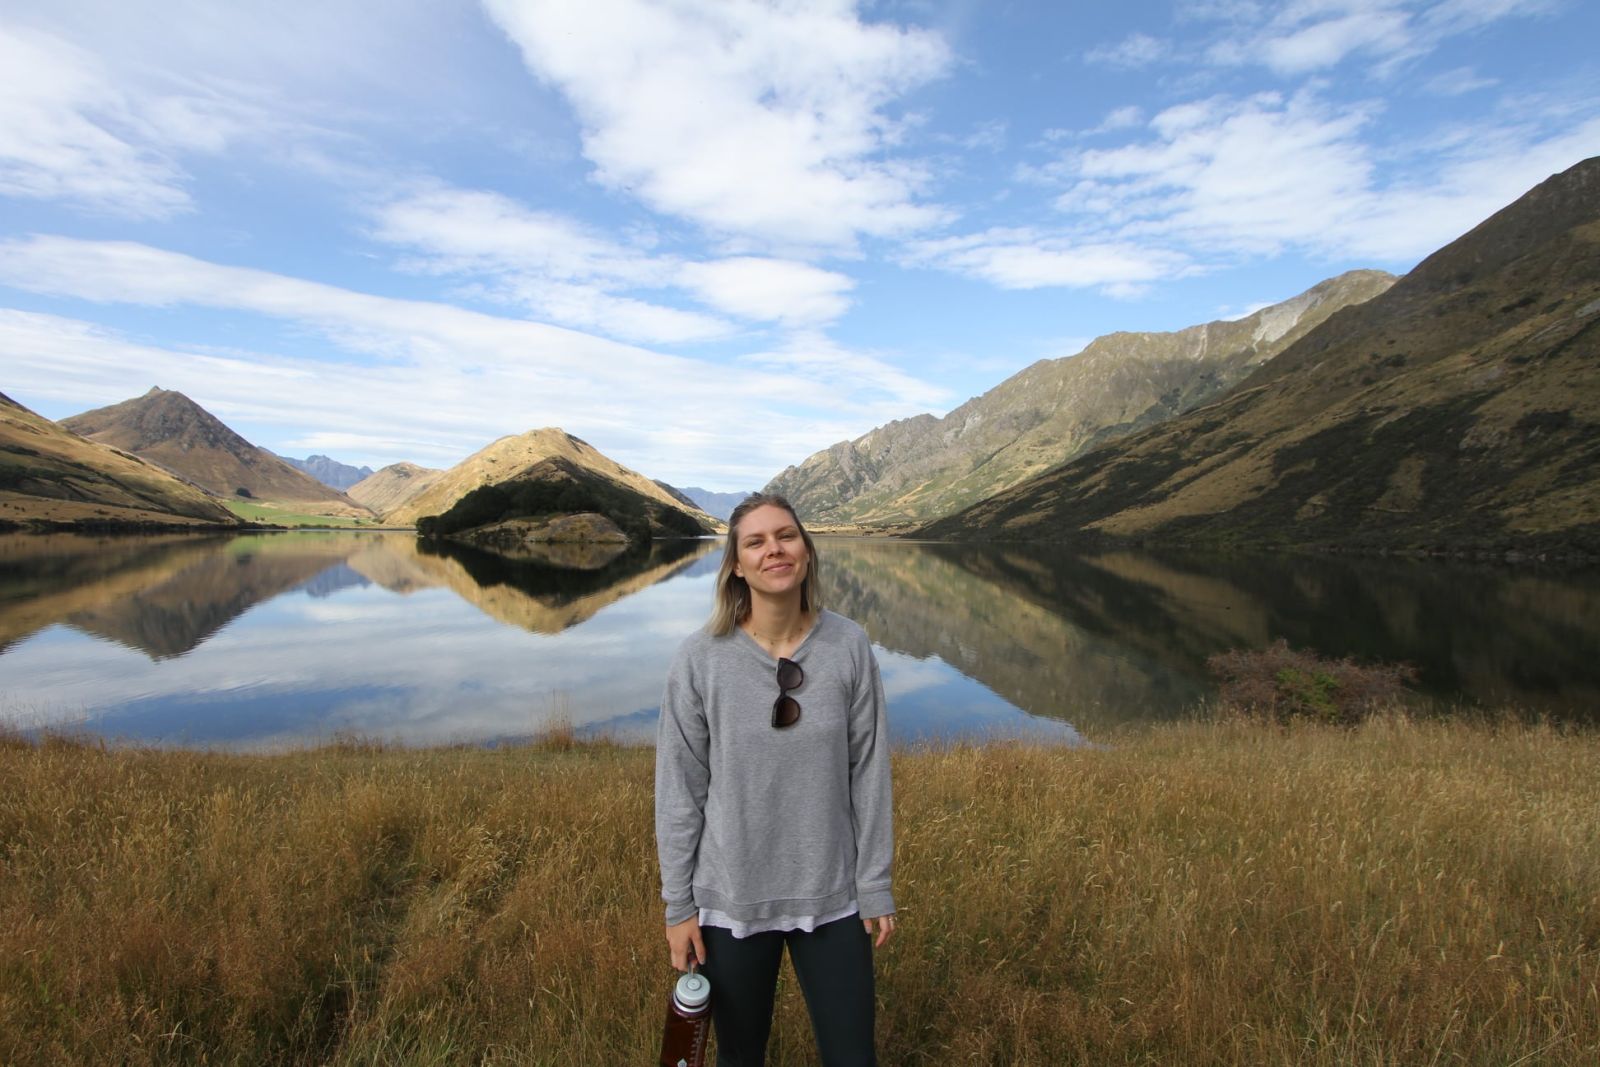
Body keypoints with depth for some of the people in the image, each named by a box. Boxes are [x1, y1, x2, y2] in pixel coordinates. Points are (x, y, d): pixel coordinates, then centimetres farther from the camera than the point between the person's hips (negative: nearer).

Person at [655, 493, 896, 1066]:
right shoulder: (701, 658, -13)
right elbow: (679, 790, -7)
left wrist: (876, 886, -1)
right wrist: (678, 905, -3)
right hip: (731, 900, 0)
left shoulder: (849, 646, -11)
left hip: (832, 897, 1)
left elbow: (869, 774, -4)